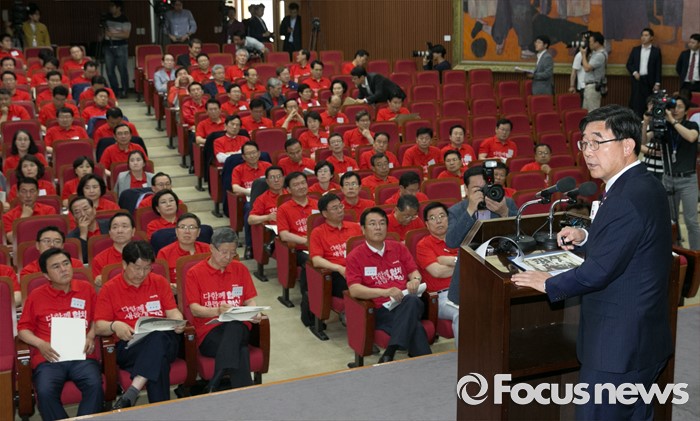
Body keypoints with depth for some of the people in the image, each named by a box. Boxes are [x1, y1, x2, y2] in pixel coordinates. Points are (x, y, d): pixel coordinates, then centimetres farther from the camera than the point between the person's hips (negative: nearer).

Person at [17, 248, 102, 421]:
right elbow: (23, 328, 13)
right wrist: (41, 345, -5)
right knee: (45, 393, -30)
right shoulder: (36, 296, 11)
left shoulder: (86, 288, 14)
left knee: (95, 386, -30)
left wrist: (91, 336, 0)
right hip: (49, 357, 0)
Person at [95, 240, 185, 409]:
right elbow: (99, 327, 5)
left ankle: (131, 393, -47)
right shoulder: (109, 289, 11)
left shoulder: (159, 282, 19)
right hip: (129, 347, -2)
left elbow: (173, 313, 15)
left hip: (165, 340, 2)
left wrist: (178, 322, -10)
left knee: (158, 338, -39)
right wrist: (114, 326, -18)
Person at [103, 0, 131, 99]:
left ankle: (124, 91, 7)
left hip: (120, 47, -6)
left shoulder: (124, 20, -9)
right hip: (108, 46, 6)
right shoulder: (108, 17, 11)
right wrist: (103, 34, 11)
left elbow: (126, 35, -17)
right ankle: (115, 90, 16)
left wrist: (112, 34, -17)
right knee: (109, 70, 5)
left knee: (122, 70, -2)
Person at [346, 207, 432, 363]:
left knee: (412, 300, -39)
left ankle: (388, 355, -46)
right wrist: (385, 292, -22)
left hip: (408, 303, 4)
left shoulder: (399, 248, 22)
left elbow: (414, 272, 20)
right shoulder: (355, 256, 7)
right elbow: (354, 290, -6)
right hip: (381, 310, -4)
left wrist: (415, 280, -8)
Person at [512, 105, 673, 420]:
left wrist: (548, 284, -9)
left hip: (617, 345, -10)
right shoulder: (644, 185, 7)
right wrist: (585, 237, 5)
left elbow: (599, 272, -24)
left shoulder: (628, 198, -25)